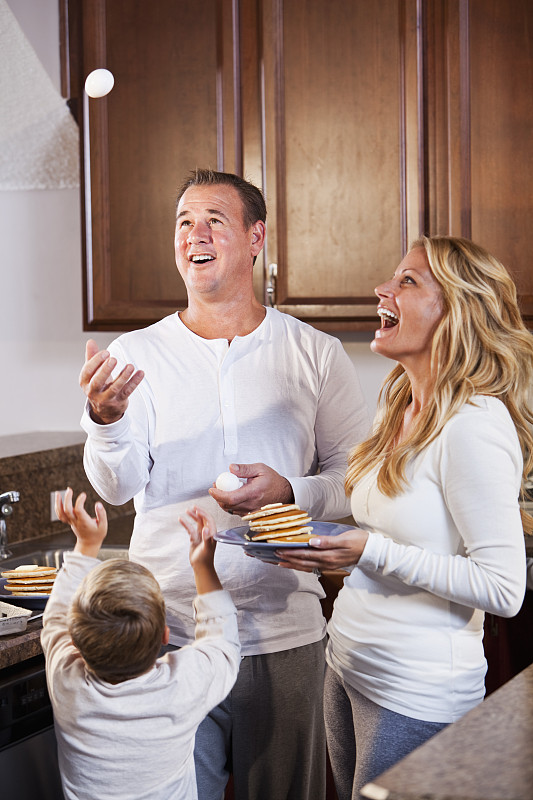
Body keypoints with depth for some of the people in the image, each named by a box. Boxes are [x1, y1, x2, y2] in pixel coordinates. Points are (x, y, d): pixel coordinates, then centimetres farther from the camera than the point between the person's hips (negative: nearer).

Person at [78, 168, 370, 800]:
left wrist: (291, 492, -17)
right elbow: (118, 487, -9)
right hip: (167, 632, 0)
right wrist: (105, 418, -29)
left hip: (284, 634, 0)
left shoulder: (315, 354, 2)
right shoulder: (137, 353, 2)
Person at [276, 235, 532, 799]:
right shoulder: (400, 408, 7)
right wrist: (328, 548, 4)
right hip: (348, 666, 9)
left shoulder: (475, 425, -21)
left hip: (417, 690, -8)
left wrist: (374, 553, -25)